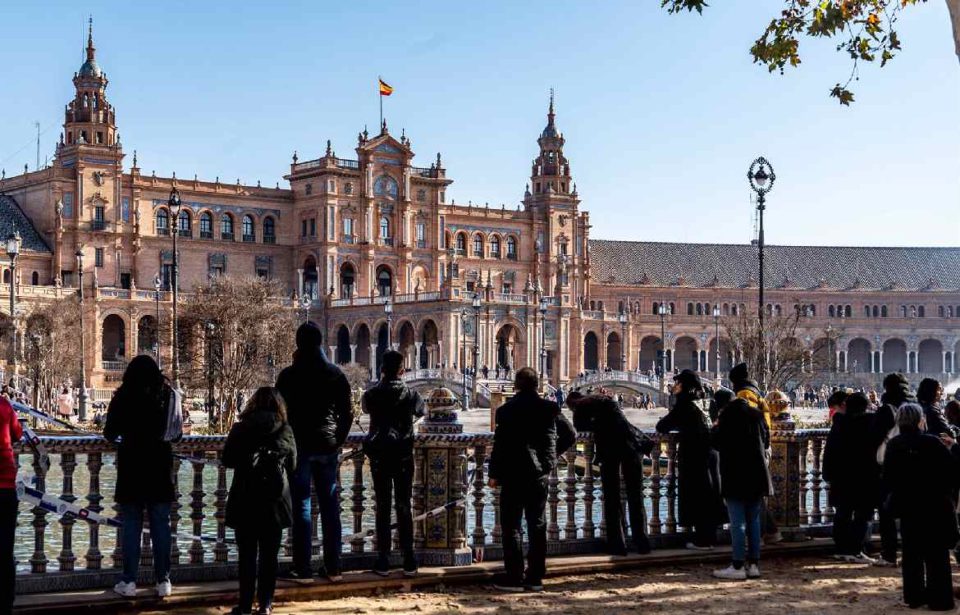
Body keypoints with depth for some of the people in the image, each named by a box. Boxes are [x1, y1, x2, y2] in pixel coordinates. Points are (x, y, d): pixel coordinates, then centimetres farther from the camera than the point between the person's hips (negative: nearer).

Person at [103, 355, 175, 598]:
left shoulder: (123, 397, -6)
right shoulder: (167, 395, -1)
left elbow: (110, 433, -1)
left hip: (131, 467, -1)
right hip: (160, 467, 2)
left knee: (131, 525, 5)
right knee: (161, 525, 7)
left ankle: (129, 581, 5)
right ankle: (163, 581, 9)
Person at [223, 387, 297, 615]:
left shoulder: (240, 429, -4)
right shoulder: (285, 432, -2)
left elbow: (227, 460, 4)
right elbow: (292, 466, 7)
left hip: (245, 501, 0)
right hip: (274, 502, 0)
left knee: (246, 554, 8)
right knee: (269, 555, 9)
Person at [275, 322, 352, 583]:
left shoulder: (289, 375, -6)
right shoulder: (335, 373, 4)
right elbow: (347, 413, 5)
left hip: (300, 446, -3)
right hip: (328, 447, 3)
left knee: (301, 505, 0)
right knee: (330, 505, 8)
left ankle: (303, 569, -2)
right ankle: (333, 567, 12)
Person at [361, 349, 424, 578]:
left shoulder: (373, 394, -6)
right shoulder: (409, 393, -6)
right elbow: (420, 411, 14)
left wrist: (381, 381, 16)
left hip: (379, 454, 0)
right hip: (403, 454, 0)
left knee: (382, 507, 5)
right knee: (404, 506, 4)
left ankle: (383, 561, 3)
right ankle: (409, 562, 3)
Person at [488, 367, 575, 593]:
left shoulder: (507, 410, -11)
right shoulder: (550, 409, 2)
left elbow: (500, 443, -12)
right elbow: (570, 435, 7)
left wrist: (494, 473, -4)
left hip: (515, 474, -4)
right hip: (541, 474, 4)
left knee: (511, 525, 3)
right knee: (537, 525, 11)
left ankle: (514, 577, 1)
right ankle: (535, 577, 14)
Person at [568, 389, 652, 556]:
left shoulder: (581, 405, 14)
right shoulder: (606, 399, 27)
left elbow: (579, 425, 5)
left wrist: (595, 426, 17)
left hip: (609, 447, -4)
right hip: (631, 444, 4)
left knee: (611, 498, 6)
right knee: (636, 496, 10)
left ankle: (617, 545, 3)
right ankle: (642, 543, 8)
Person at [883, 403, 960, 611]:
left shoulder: (893, 445, -3)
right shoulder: (932, 443, -16)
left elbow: (887, 477, 2)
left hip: (907, 508, 4)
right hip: (934, 507, -4)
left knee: (911, 553, 13)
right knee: (937, 555, 5)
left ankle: (914, 596, 16)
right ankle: (939, 599, 7)